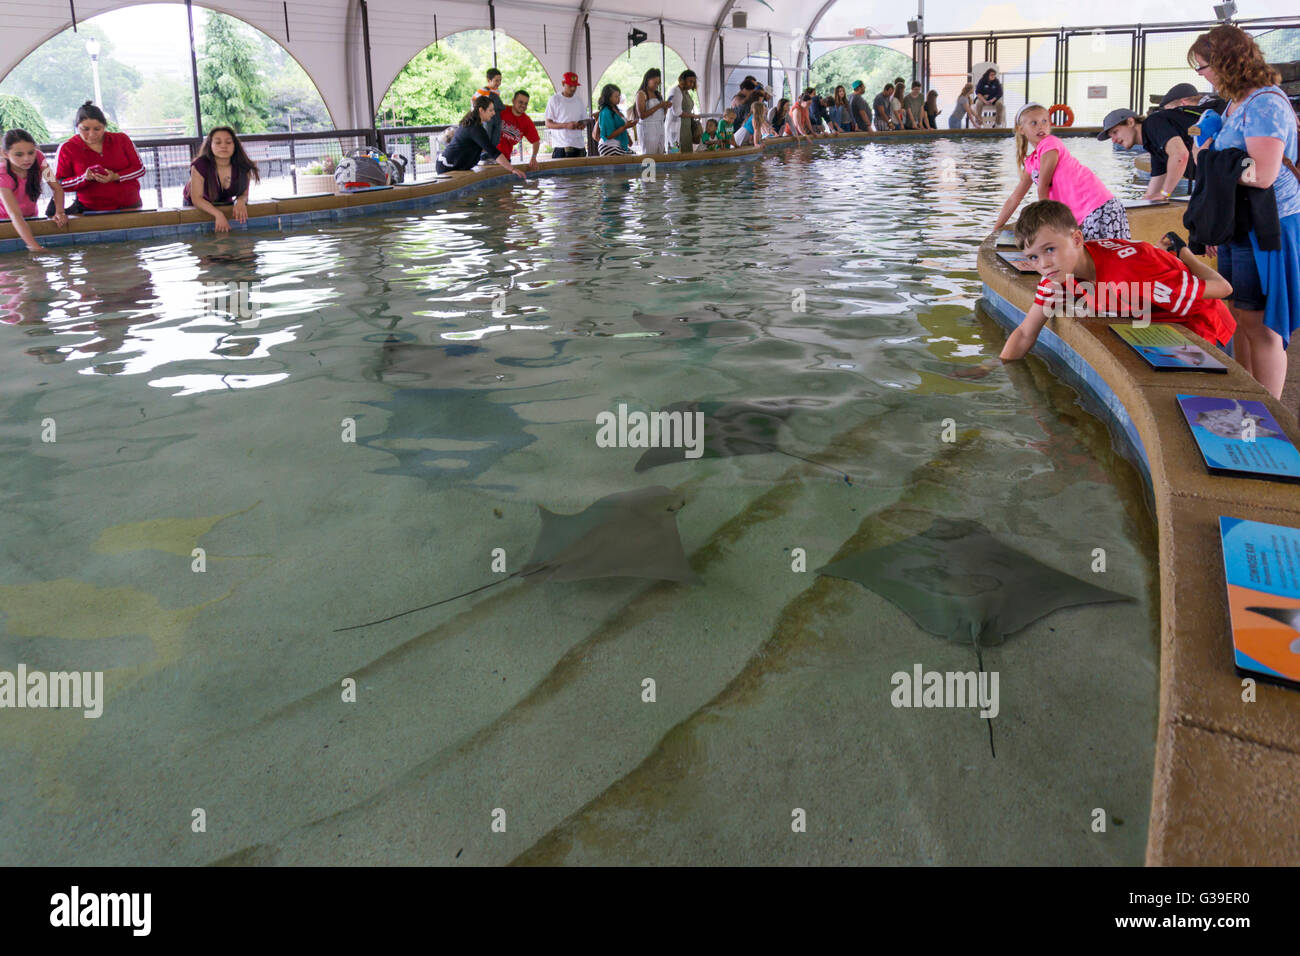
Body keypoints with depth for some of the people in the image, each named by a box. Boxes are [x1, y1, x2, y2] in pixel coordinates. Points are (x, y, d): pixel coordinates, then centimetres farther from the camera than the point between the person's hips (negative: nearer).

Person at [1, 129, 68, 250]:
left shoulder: (38, 158, -21)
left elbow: (57, 188, -14)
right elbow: (15, 215, -41)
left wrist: (60, 212, -34)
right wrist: (35, 247, -53)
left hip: (30, 216, 3)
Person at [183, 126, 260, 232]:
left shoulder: (242, 167, -24)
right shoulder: (200, 166, -32)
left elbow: (244, 193, -14)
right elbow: (197, 198, -32)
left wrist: (241, 201, -40)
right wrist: (218, 214, -48)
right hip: (196, 206, -2)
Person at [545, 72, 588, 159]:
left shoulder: (579, 101, 16)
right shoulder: (554, 100, 1)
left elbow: (584, 120, 23)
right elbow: (548, 124, -4)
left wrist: (582, 125, -4)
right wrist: (566, 125, -20)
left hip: (579, 146, 5)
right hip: (560, 147, -5)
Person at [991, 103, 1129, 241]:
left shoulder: (1050, 143, -8)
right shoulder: (1030, 163, 16)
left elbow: (1043, 187, -10)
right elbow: (1014, 198, 22)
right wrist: (996, 230, 21)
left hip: (1100, 209, -8)